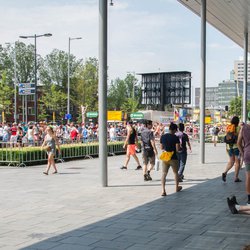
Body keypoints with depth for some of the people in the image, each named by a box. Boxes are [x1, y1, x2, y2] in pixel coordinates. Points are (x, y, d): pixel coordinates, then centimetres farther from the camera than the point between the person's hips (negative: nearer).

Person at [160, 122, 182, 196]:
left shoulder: (162, 137, 0)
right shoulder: (175, 138, -14)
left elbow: (161, 147, 8)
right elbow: (178, 149, -15)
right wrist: (180, 148, 6)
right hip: (173, 158, -3)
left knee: (164, 174, 1)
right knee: (175, 173, 19)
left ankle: (163, 190, -14)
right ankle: (177, 187, 37)